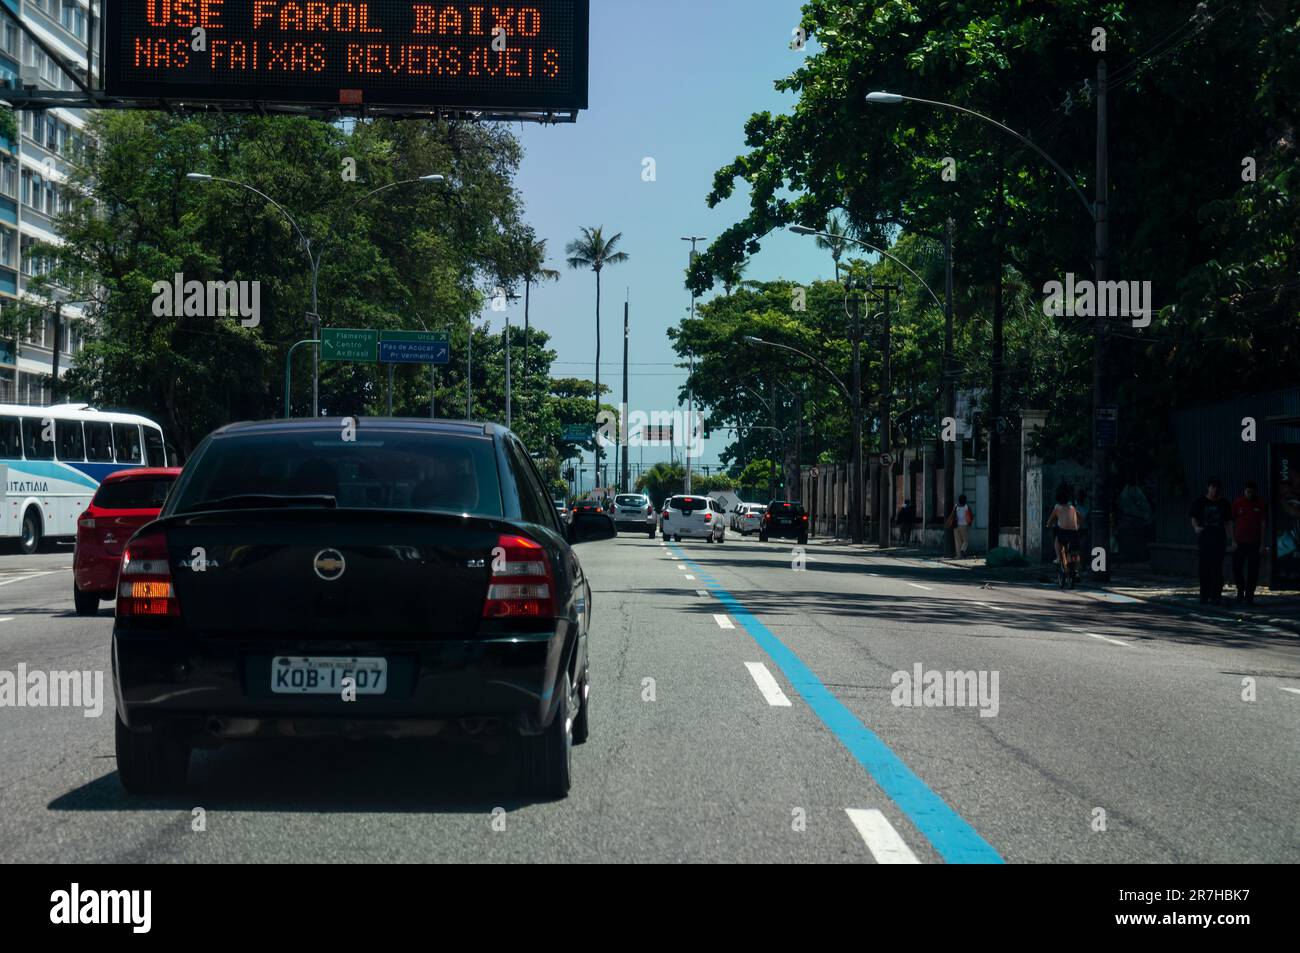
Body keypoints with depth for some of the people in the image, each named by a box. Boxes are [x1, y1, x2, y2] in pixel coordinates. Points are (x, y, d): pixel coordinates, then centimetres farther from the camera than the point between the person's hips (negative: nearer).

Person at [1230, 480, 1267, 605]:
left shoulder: (1260, 504, -1)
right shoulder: (1237, 502, 0)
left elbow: (1263, 523, 0)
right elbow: (1232, 522, 3)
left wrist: (1262, 543, -5)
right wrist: (1233, 541, -3)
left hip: (1254, 542, -1)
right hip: (1239, 542, 1)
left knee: (1253, 570, -2)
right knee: (1237, 568, 3)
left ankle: (1249, 596, 5)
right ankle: (1241, 591, 25)